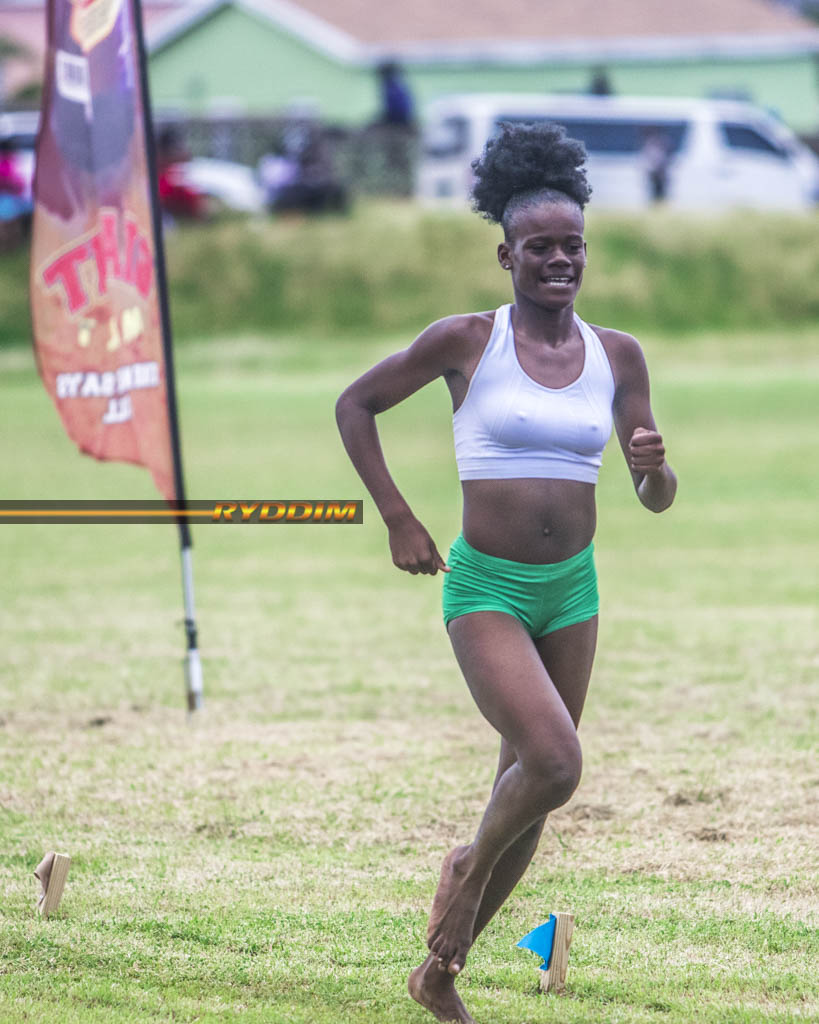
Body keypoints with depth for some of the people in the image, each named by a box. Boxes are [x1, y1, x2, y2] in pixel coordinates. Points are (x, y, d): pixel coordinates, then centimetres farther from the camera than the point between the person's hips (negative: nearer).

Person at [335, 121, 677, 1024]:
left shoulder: (616, 356, 3)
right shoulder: (466, 341, -7)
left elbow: (656, 500, 7)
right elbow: (353, 405, 4)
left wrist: (655, 466, -17)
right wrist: (397, 519, -3)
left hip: (571, 589, 5)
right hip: (485, 589, -5)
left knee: (529, 795, 10)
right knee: (554, 766, -23)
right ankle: (470, 872, 9)